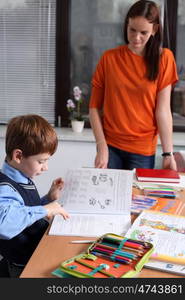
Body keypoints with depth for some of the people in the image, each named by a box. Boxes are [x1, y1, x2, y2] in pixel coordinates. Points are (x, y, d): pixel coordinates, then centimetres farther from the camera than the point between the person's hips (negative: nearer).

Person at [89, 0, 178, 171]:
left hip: (143, 149, 0)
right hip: (110, 146, 1)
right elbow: (94, 107, -1)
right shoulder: (109, 58, -1)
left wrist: (168, 153, -13)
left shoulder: (163, 58, -2)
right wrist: (101, 146, -9)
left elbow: (163, 109, -8)